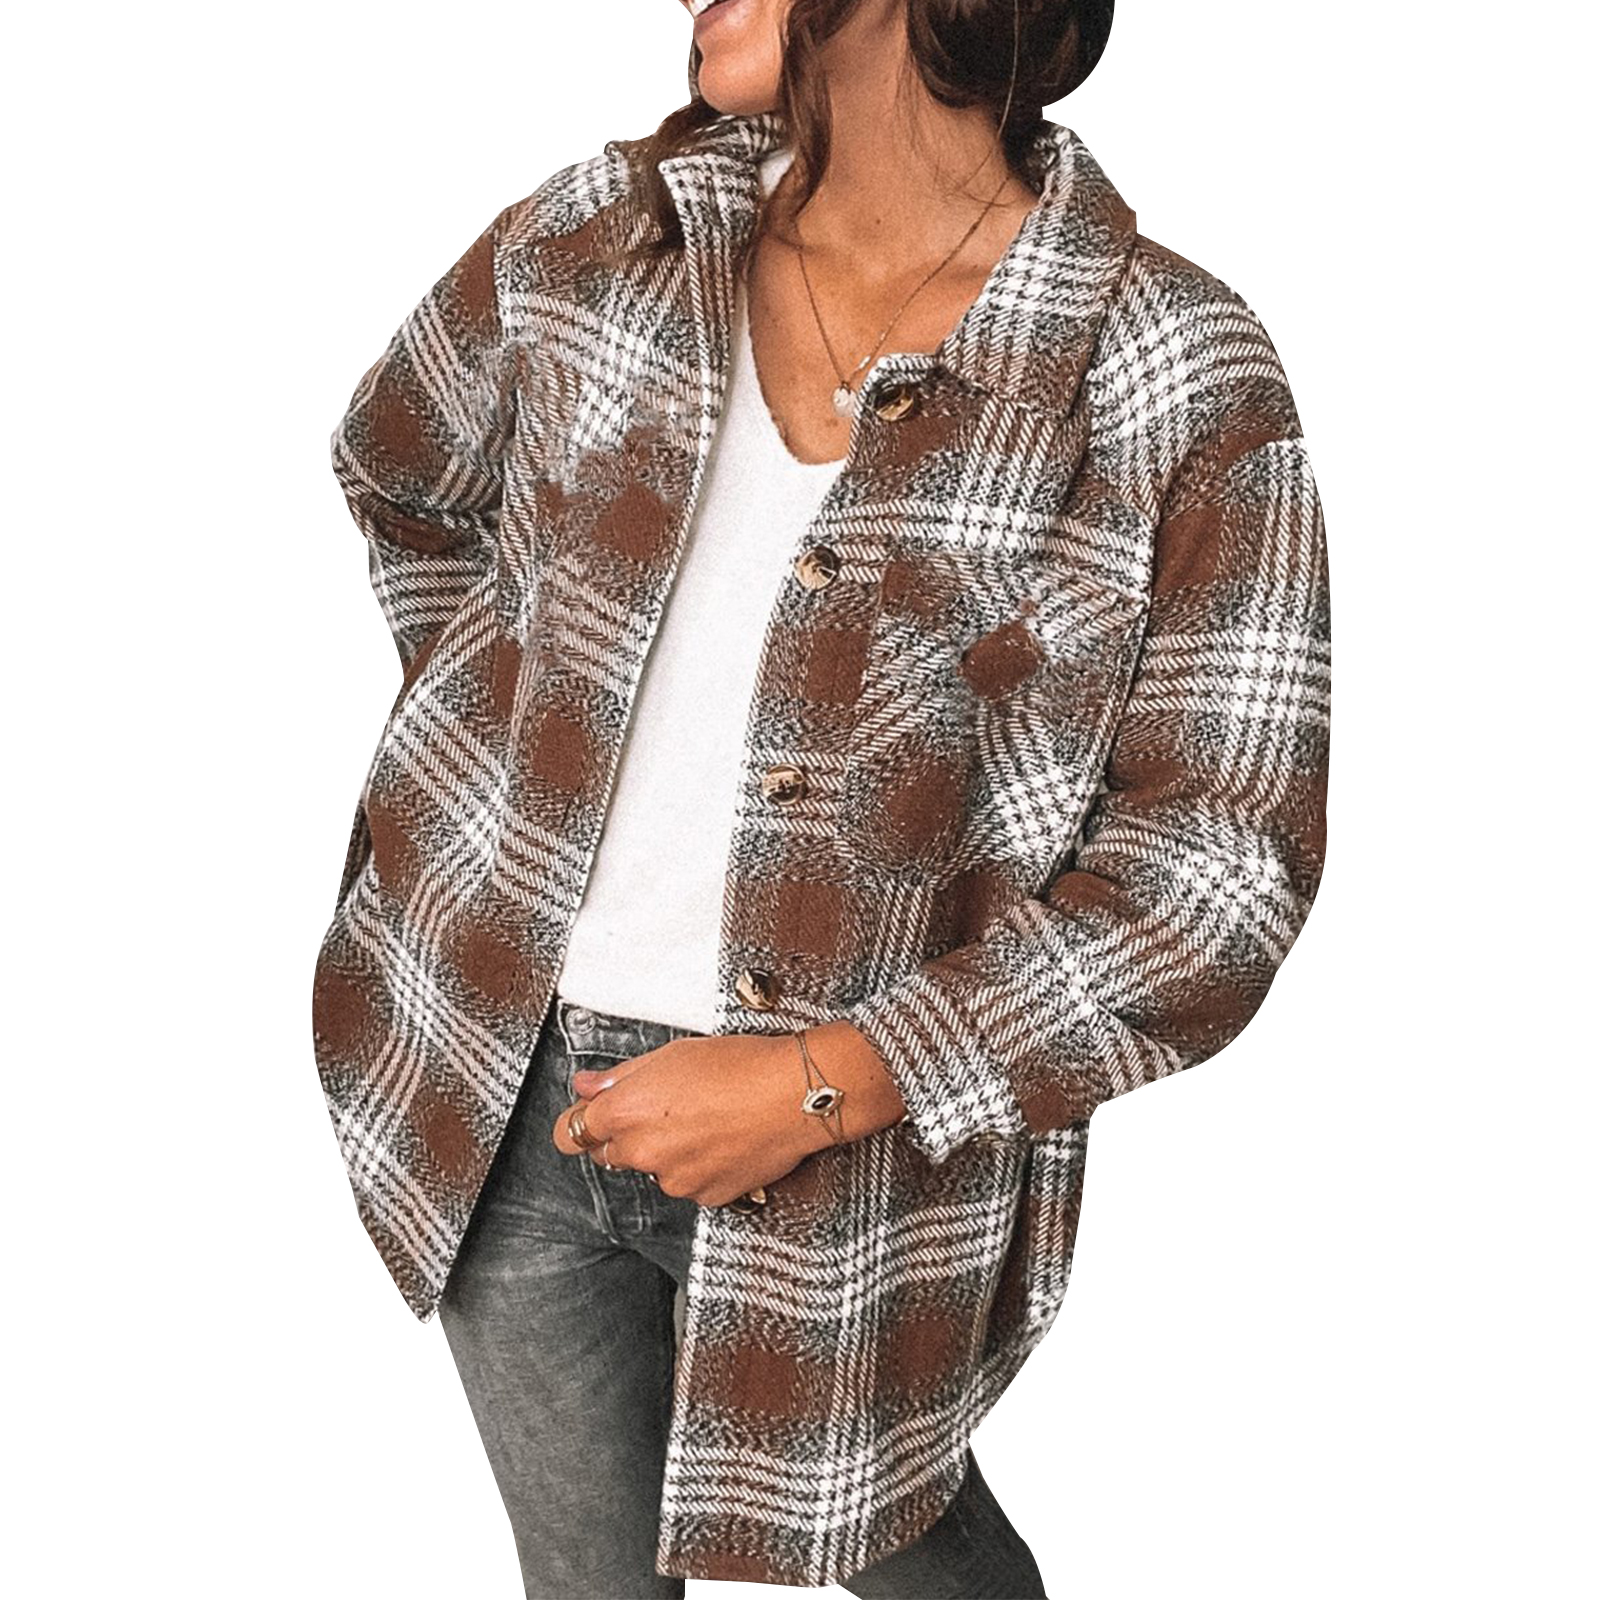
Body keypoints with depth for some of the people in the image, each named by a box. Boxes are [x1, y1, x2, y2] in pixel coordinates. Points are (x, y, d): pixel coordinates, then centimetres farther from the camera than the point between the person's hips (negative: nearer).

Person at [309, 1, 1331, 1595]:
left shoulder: (1177, 383, -16)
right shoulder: (592, 238, -3)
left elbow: (1218, 873, -16)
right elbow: (396, 475, 18)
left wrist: (825, 1086, -21)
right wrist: (521, 737, 9)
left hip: (864, 1134, -3)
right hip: (502, 1091, 3)